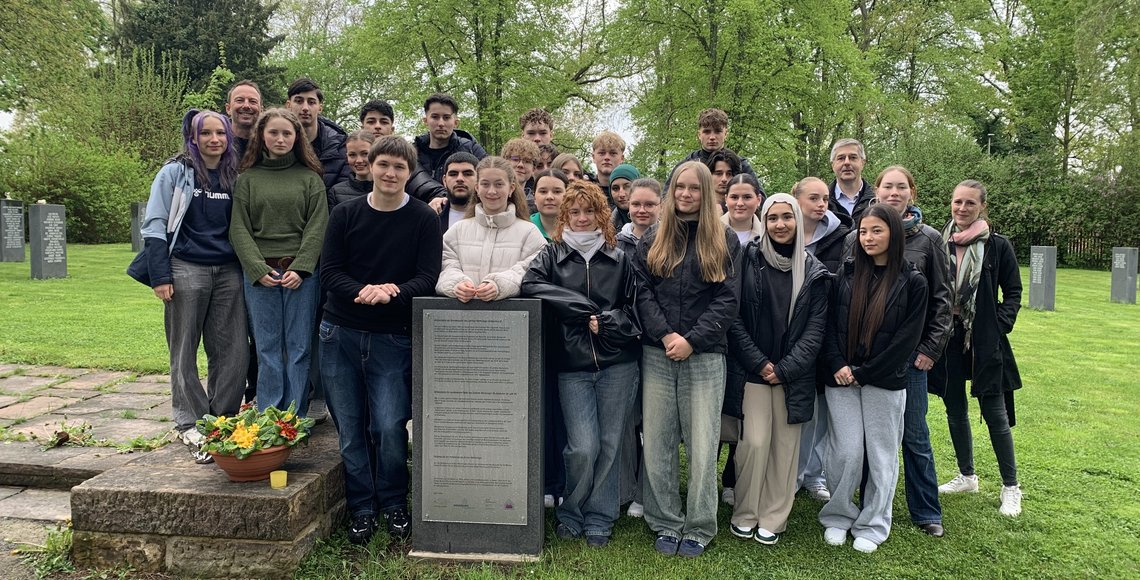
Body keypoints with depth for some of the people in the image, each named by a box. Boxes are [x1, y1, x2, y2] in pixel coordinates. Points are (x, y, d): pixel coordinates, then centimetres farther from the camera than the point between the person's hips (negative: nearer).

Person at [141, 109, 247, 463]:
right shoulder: (175, 173, 1)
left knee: (233, 351, 3)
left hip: (228, 271, 4)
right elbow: (155, 224, -3)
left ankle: (221, 421, 15)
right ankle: (190, 426, 12)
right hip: (187, 270, -4)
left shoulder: (234, 177, 12)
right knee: (185, 351, 3)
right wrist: (160, 276, -10)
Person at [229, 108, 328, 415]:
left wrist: (300, 268, -11)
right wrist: (259, 270, -8)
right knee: (267, 348, 4)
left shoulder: (310, 178, 7)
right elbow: (239, 229, 4)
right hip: (259, 273, 1)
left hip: (302, 273, -1)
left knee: (299, 347, 1)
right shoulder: (248, 178, 9)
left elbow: (318, 226, 0)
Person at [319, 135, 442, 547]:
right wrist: (362, 291, -20)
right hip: (340, 334, 2)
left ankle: (394, 505, 20)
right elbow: (329, 271, -1)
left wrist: (391, 295, -25)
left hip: (393, 338, -2)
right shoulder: (345, 214, 5)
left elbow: (427, 278, -8)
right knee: (350, 429, 8)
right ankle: (361, 509, 24)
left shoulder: (424, 219, -1)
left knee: (389, 427, -4)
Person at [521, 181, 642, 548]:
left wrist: (607, 322, -11)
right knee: (583, 448, -6)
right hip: (572, 365, -1)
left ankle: (599, 518, 24)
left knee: (610, 444, 6)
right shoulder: (553, 253, 6)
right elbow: (530, 285, -12)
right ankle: (572, 512, 20)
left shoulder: (619, 258, 8)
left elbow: (634, 307, 7)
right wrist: (584, 308, -14)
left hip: (618, 363, 1)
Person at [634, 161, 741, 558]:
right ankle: (665, 524, 17)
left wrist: (691, 340, -11)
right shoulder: (652, 241, 11)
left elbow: (727, 300, -1)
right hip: (657, 355, 2)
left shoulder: (725, 241, 6)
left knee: (702, 446, 0)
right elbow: (642, 292, 2)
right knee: (657, 443, 4)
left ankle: (699, 529, 13)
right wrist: (665, 335, -12)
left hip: (704, 357, -2)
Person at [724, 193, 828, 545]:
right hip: (751, 370, -2)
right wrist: (759, 362, -9)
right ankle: (744, 514, 13)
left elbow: (816, 326, 1)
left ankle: (773, 519, 19)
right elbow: (734, 318, -3)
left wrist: (784, 369, -7)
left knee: (785, 446, 4)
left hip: (793, 374, 2)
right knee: (754, 443, -6)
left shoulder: (812, 270, 4)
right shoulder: (748, 260, -1)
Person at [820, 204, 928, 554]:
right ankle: (838, 517, 19)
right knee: (846, 452, -1)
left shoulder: (912, 282, -2)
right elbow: (829, 324, 5)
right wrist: (837, 365, -9)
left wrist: (865, 373, -10)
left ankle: (872, 525, 22)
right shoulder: (845, 275, 6)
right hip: (842, 379, 1)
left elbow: (907, 337, -6)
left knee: (881, 454, 7)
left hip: (886, 382, -1)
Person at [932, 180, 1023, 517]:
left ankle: (1010, 487, 14)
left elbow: (1013, 293, 3)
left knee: (995, 413, 0)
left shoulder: (998, 246, -2)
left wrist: (1001, 325, -9)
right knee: (955, 410, 12)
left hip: (985, 341, -3)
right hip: (947, 338, 3)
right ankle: (966, 476, 28)